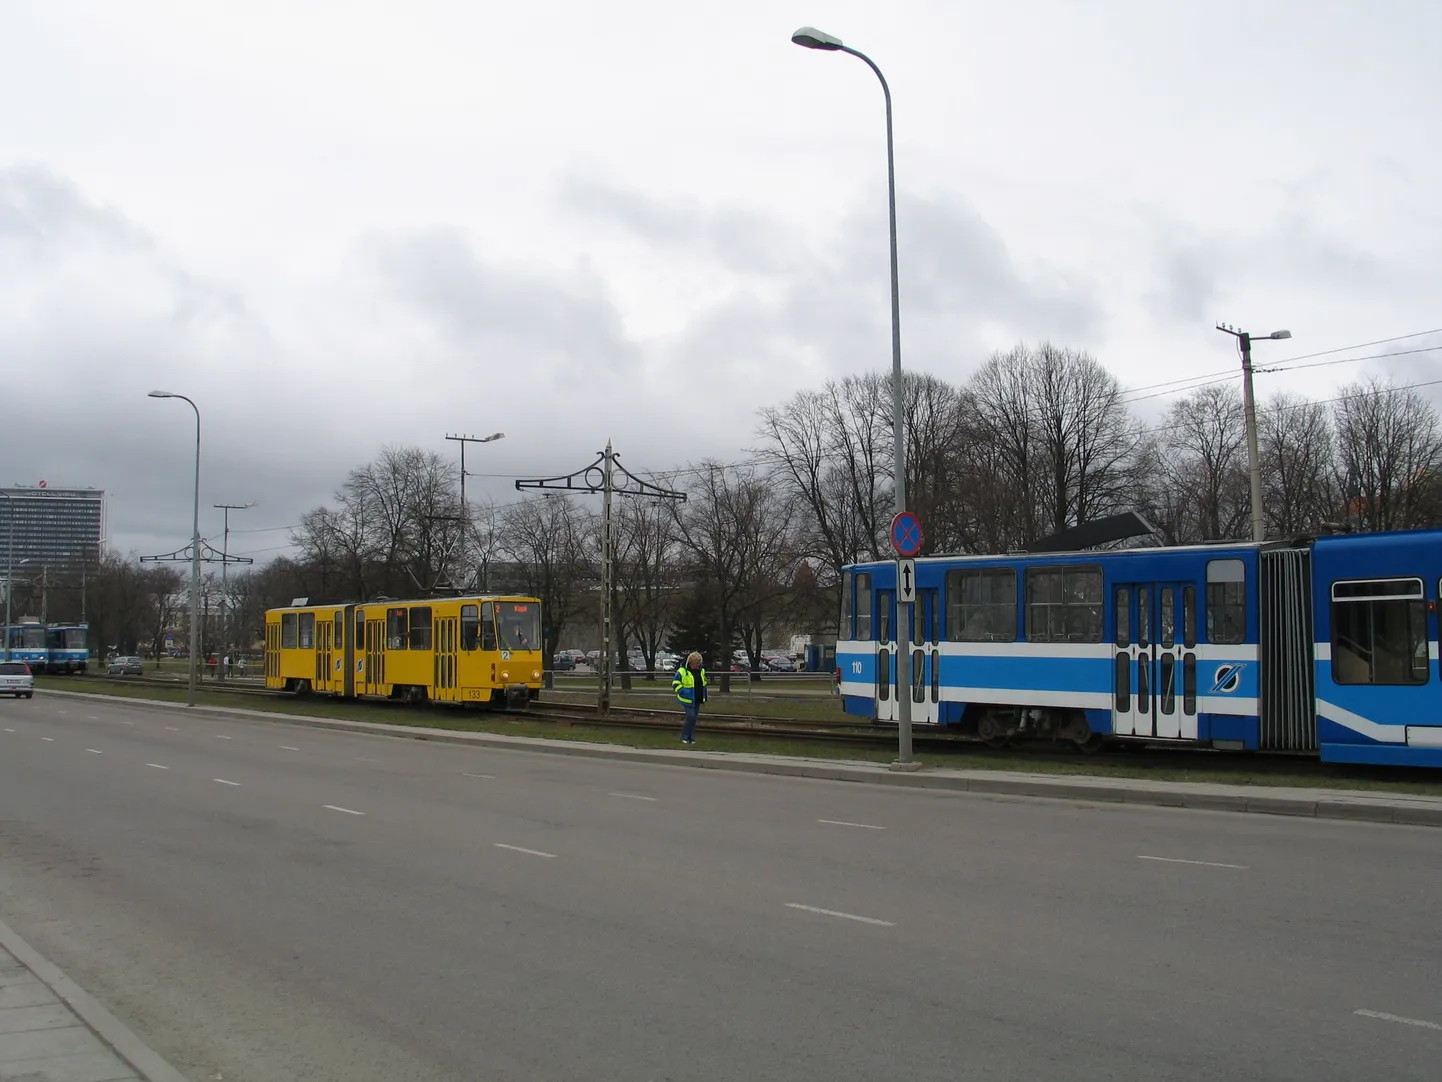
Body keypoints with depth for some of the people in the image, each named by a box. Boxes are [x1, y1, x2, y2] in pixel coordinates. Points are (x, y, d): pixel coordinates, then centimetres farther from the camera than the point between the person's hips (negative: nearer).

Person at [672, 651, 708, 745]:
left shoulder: (701, 670, 8)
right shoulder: (682, 671, -13)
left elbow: (704, 682, 24)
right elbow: (675, 683, -9)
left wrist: (704, 694, 20)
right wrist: (682, 692, -18)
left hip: (697, 699, 6)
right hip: (688, 699, -6)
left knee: (694, 717, 10)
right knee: (691, 716, -13)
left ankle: (691, 738, 18)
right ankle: (684, 737, 0)